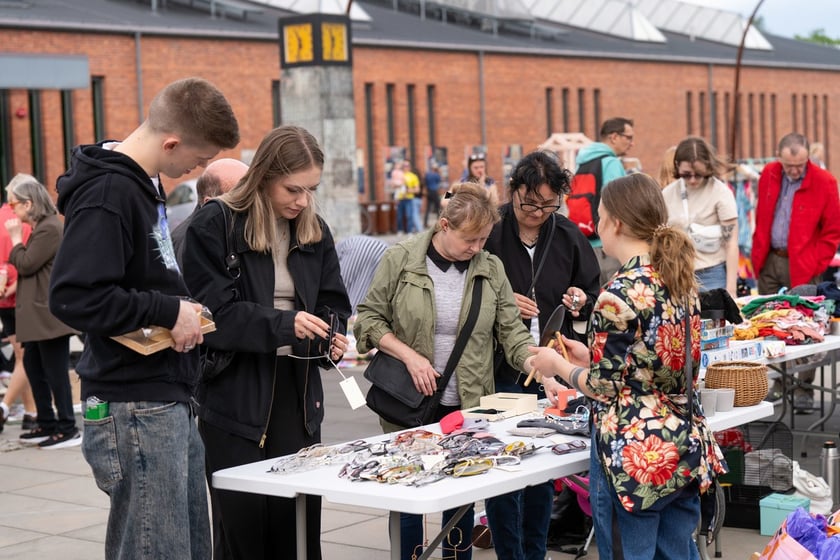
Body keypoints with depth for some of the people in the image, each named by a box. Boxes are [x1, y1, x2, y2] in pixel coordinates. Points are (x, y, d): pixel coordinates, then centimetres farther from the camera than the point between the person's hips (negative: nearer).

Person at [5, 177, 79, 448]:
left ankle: (68, 430, 3)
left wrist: (16, 237, -7)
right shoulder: (41, 227, 15)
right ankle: (47, 424, 22)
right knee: (33, 365, 15)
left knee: (55, 370, -4)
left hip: (49, 313, -10)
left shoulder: (49, 229, -16)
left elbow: (26, 264, -16)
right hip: (39, 312, 10)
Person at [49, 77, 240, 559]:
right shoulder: (107, 194, -18)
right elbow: (73, 297, -27)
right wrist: (169, 311, -18)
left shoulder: (143, 185, 13)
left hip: (170, 403, 10)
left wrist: (181, 311, 6)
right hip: (136, 410, -10)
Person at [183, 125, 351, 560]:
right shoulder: (214, 226, -8)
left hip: (298, 397, 5)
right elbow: (213, 312, -14)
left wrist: (332, 338, -7)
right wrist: (283, 324, -24)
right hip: (236, 399, -5)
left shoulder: (314, 231, 10)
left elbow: (332, 303, 15)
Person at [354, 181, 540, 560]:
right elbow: (370, 318, -2)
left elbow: (512, 332, 2)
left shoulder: (490, 269, 2)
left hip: (469, 407, 2)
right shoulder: (400, 260, -6)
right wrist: (409, 355, -15)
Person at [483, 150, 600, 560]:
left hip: (553, 373, 3)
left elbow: (594, 295, 15)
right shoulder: (488, 234, -7)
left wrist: (582, 302, -6)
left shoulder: (569, 237, 4)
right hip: (501, 372, -3)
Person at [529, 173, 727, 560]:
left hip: (634, 455, -8)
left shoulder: (620, 293, -18)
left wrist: (558, 365, 3)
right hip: (685, 447, 8)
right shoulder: (682, 279, 5)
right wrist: (592, 357, 19)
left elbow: (604, 387, -14)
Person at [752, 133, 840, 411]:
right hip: (769, 262, 5)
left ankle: (804, 387, 6)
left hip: (801, 266, -5)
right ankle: (780, 381, 20)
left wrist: (815, 265, -9)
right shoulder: (769, 174, 3)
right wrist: (758, 255, 9)